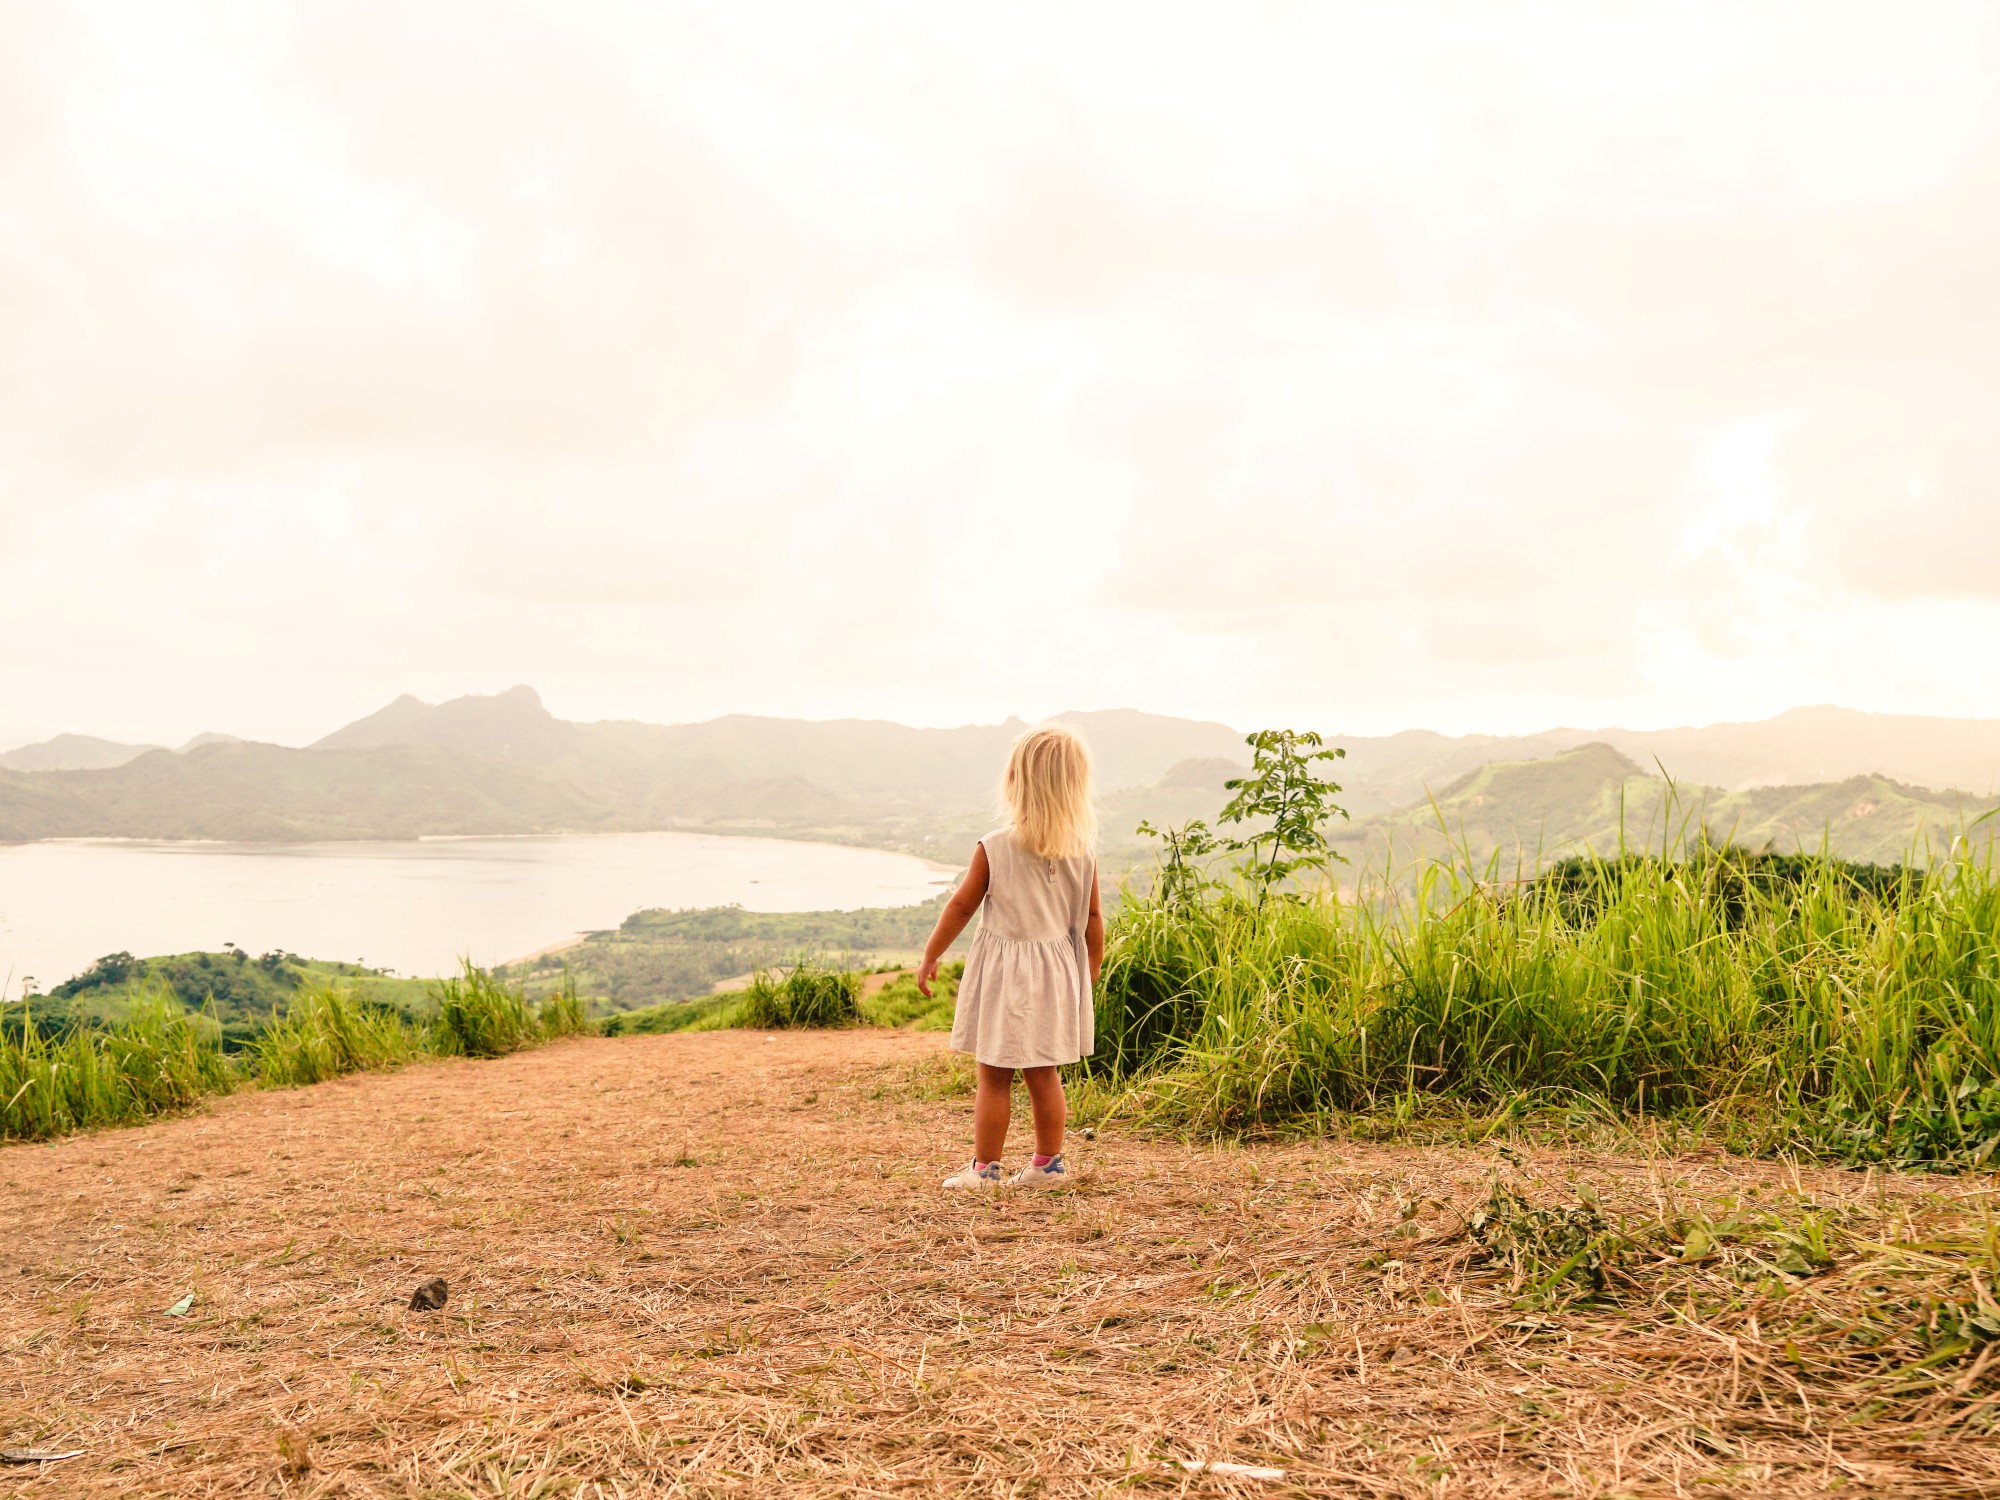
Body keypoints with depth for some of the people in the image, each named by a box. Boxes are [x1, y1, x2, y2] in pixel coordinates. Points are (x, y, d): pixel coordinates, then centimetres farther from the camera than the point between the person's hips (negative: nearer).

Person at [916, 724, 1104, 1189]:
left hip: (1003, 972, -4)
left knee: (993, 1076, 4)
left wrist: (930, 957, 6)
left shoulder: (994, 848, -13)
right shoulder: (1083, 851, -3)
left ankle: (985, 1167, 10)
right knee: (1044, 1075, 14)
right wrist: (1091, 975, 17)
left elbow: (961, 906, -5)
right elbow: (1092, 919, 4)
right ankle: (1047, 1163, 21)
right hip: (1057, 970, 4)